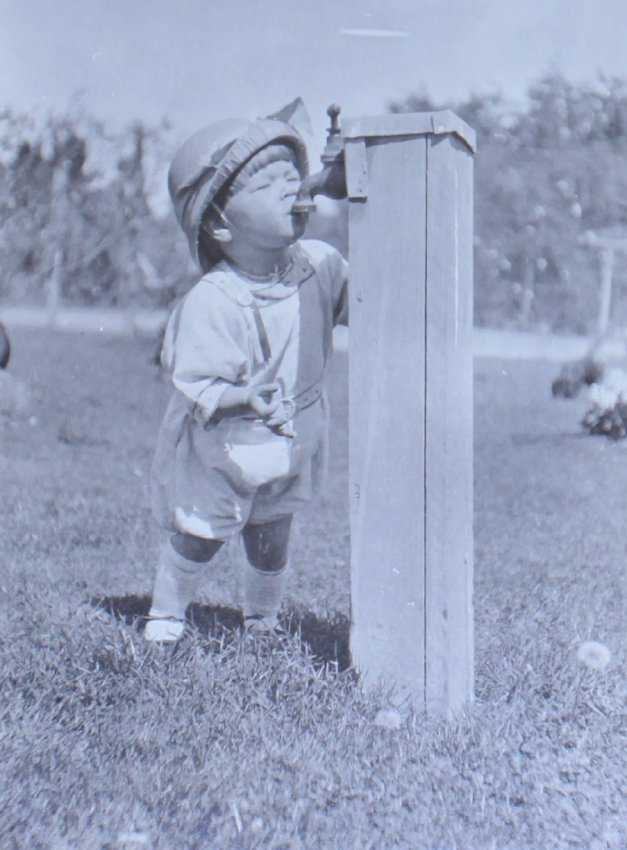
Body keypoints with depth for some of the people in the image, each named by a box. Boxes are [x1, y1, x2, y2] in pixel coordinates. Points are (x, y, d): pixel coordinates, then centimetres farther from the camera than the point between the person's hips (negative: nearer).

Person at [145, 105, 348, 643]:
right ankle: (166, 613, 36)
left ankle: (263, 618, 42)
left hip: (293, 440, 4)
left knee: (271, 542, 18)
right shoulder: (212, 302, -27)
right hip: (221, 448, -4)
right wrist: (246, 397, -41)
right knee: (197, 538, 10)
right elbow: (199, 386, -26)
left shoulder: (320, 264, -10)